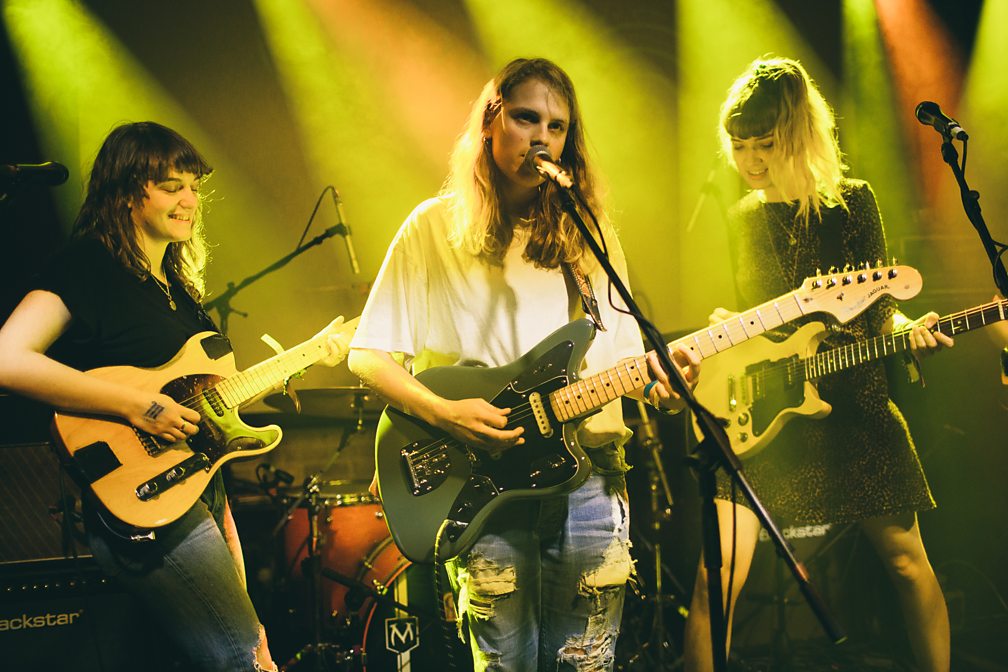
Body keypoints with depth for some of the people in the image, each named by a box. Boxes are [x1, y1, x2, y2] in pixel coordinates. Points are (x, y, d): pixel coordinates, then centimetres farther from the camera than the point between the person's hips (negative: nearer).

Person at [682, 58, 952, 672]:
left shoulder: (852, 201, 2)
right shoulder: (739, 221, 9)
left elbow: (878, 306, 4)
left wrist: (908, 330, -17)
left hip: (855, 408, -1)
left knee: (907, 558, 5)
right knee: (718, 574, -11)